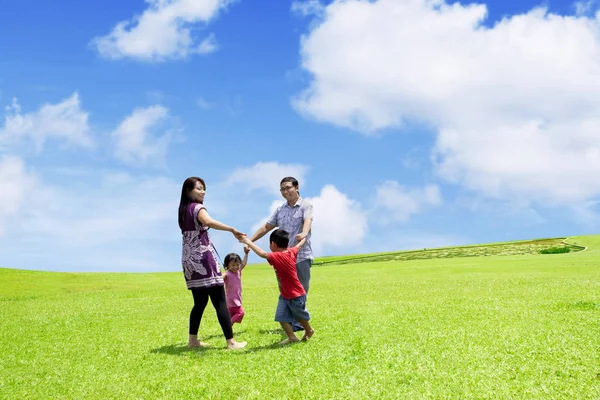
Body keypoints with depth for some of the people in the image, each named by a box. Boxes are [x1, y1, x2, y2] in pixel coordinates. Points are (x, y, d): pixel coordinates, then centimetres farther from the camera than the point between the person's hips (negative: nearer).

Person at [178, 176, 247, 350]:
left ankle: (193, 340, 16)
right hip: (203, 259, -9)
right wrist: (232, 230, -35)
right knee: (220, 301, -8)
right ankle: (231, 341, -10)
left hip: (189, 260, 9)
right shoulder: (198, 208, -9)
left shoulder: (183, 210, 16)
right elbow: (208, 222, -32)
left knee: (200, 301, 15)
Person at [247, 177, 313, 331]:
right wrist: (250, 241, 5)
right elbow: (266, 227, 16)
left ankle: (299, 322, 8)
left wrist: (304, 233, -46)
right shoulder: (280, 209, 15)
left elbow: (308, 221, -24)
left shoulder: (306, 206, -3)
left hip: (302, 255, -5)